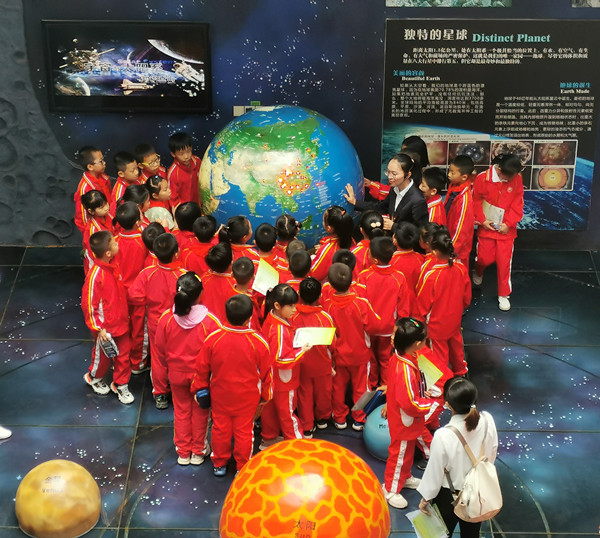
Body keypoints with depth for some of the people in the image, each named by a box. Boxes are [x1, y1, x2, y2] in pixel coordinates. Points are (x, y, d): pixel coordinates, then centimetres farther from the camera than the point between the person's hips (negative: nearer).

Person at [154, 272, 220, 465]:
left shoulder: (166, 318, -20)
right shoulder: (209, 321, -27)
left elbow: (159, 353, -8)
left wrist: (160, 382, 6)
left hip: (177, 375, 2)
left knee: (181, 411, 22)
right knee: (200, 413, 20)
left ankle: (183, 452, 37)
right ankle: (198, 451, 37)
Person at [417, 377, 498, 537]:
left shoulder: (443, 436, -34)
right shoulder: (487, 420, -21)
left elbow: (435, 471, -19)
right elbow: (492, 454, -2)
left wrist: (425, 498, -2)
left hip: (450, 496, -4)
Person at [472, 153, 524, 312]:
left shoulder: (517, 179, -9)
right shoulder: (482, 178, -14)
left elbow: (517, 204, -4)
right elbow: (475, 201, -4)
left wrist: (509, 223, -11)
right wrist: (482, 220, -11)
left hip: (506, 229, 1)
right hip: (487, 227, -1)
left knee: (504, 261, 2)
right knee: (485, 258, 8)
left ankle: (504, 294, 17)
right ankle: (478, 273, 45)